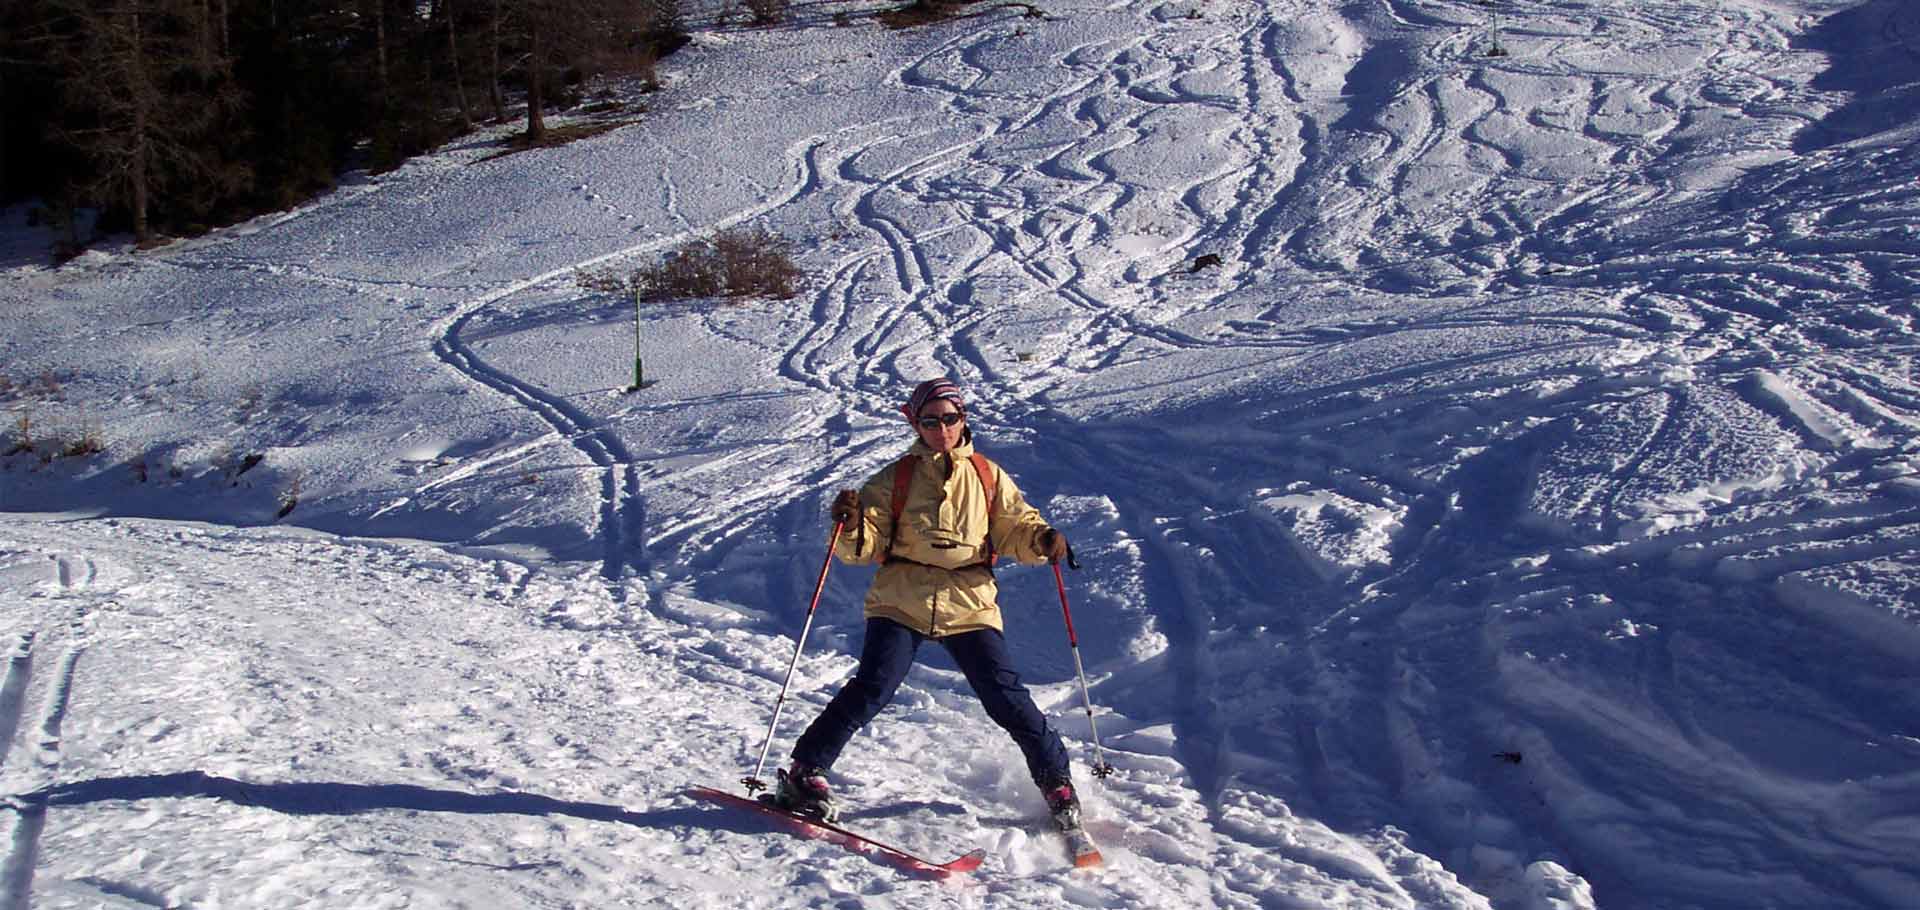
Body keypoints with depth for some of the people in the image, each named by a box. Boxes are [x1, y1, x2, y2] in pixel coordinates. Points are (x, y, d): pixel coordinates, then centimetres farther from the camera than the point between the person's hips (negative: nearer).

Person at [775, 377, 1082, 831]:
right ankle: (806, 772, -2)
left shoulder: (988, 477, 9)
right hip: (902, 601, -1)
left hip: (970, 605, 1)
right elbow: (866, 545, 2)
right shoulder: (896, 478, 6)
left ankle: (1055, 779, 13)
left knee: (1006, 698, -5)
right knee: (871, 690, -13)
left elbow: (1015, 527, 11)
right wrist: (853, 525, -20)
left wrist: (1042, 539, -11)